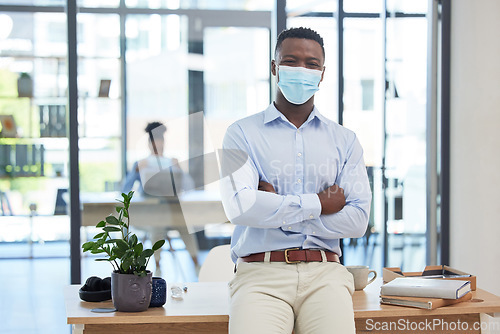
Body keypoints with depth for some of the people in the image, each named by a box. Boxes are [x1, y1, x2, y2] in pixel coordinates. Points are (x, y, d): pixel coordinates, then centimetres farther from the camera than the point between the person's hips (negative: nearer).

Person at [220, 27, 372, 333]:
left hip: (324, 272, 2)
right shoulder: (242, 134, 9)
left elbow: (358, 221, 3)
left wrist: (277, 208, -3)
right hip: (261, 271, -1)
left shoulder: (345, 141, 16)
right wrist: (319, 204, -3)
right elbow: (240, 206, -8)